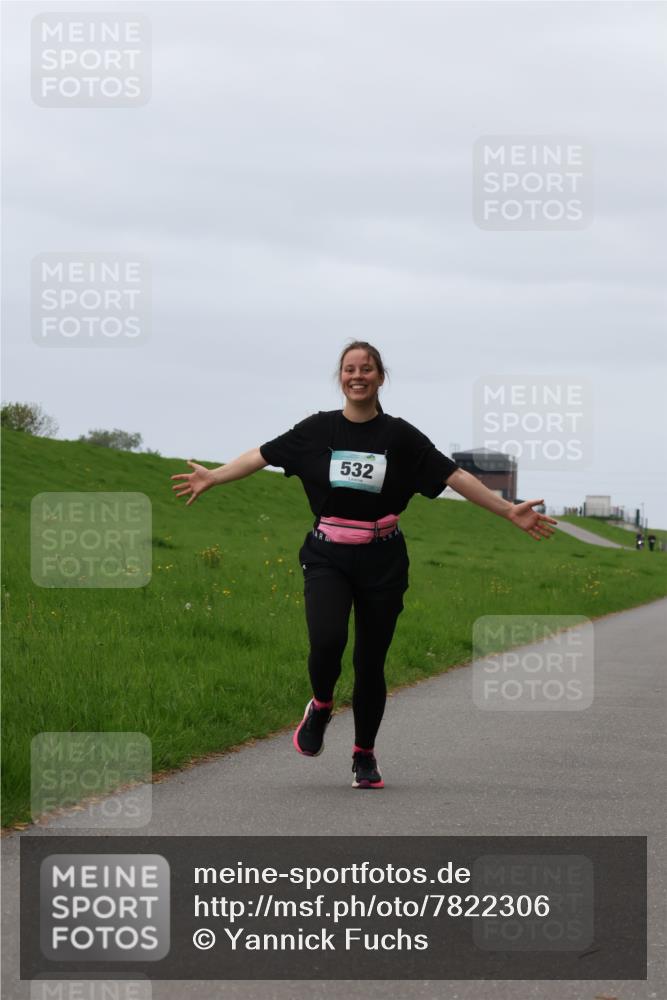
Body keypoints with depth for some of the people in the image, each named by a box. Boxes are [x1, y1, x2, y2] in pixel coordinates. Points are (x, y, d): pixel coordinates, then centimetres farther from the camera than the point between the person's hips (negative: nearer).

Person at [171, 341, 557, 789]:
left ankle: (365, 756, 22)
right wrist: (212, 477, 6)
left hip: (381, 562, 0)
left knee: (370, 661, 3)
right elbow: (263, 455, 9)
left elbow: (454, 475, 1)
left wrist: (509, 511, -3)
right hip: (327, 557, 0)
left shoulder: (399, 435, 0)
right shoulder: (318, 429, 3)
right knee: (327, 640, -23)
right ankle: (321, 707, 10)